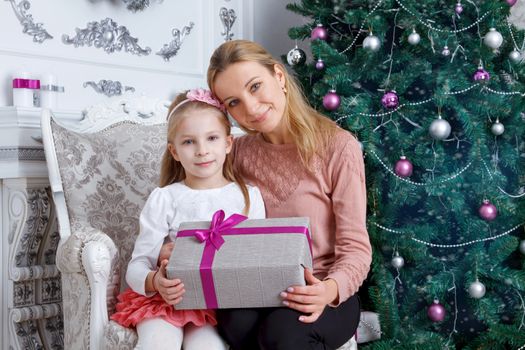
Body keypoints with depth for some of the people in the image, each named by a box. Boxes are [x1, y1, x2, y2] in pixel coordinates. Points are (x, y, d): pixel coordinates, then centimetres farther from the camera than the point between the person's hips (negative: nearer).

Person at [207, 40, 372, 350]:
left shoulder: (338, 147, -10)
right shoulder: (239, 152, 5)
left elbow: (356, 247, -11)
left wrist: (331, 288, -32)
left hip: (325, 294, -3)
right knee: (237, 322, -31)